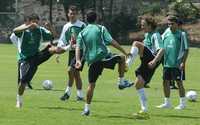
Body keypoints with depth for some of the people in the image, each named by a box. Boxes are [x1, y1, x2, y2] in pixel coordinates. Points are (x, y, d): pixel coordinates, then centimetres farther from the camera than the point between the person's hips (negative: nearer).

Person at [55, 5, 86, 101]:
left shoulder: (82, 25, -5)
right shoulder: (66, 27, 12)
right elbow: (62, 40, 15)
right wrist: (58, 52, 5)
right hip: (71, 52, 6)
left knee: (70, 70, -18)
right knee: (76, 73, 9)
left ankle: (68, 91, -7)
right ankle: (80, 94, 17)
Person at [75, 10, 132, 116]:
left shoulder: (82, 33, 11)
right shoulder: (100, 29, 3)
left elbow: (78, 47, -2)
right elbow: (112, 42, -5)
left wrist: (78, 60, -12)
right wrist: (125, 52, -1)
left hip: (92, 61, 3)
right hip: (103, 57, -3)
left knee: (91, 84, 9)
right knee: (121, 58, 20)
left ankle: (87, 108, 4)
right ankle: (121, 82, 18)